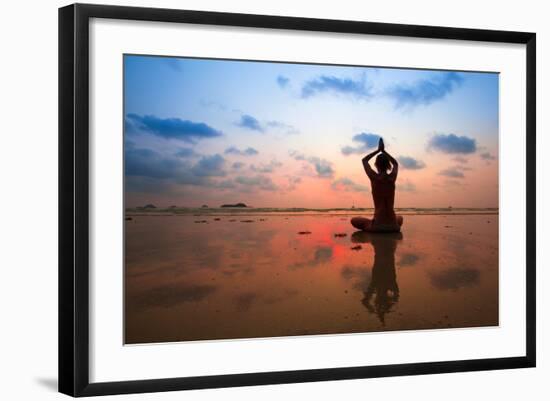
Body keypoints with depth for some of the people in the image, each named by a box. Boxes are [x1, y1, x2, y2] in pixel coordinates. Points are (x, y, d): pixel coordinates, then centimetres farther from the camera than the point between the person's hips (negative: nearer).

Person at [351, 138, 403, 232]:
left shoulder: (374, 178, -8)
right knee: (400, 218, 40)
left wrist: (379, 150, 15)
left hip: (377, 226, -3)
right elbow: (395, 163, 24)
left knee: (354, 221, 21)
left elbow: (364, 160, 12)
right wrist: (383, 151, 22)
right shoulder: (392, 177, -1)